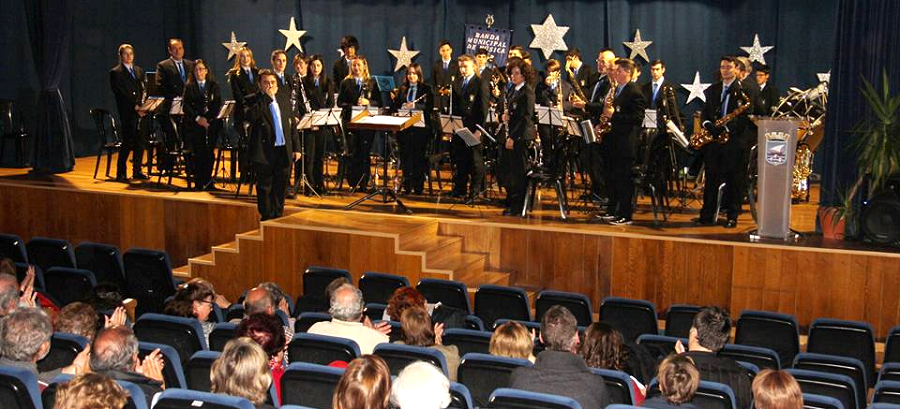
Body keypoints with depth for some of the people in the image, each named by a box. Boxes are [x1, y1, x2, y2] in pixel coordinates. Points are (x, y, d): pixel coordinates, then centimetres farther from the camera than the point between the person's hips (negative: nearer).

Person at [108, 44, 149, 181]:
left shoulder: (139, 71, 19)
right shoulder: (115, 72, -1)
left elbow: (144, 90, 15)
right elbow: (120, 94, -9)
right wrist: (134, 107, -16)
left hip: (141, 112, 6)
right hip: (127, 113, -6)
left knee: (141, 142, 5)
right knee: (128, 143, -8)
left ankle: (137, 171, 14)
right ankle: (121, 174, -1)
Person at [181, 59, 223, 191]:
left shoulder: (214, 86, 11)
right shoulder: (189, 87, 9)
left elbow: (218, 104, 2)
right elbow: (186, 106, 0)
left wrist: (208, 119, -11)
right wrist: (197, 118, -14)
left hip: (211, 124, 1)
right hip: (194, 125, -1)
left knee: (209, 152, -6)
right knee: (197, 153, -7)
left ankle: (208, 181, 2)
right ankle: (199, 182, -1)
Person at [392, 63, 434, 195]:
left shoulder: (426, 89, 4)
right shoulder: (402, 89, 16)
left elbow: (430, 107, -7)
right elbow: (395, 105, 13)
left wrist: (414, 106, -17)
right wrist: (403, 106, -8)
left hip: (420, 126, -3)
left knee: (418, 156, -2)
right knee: (405, 155, 3)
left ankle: (418, 186, 5)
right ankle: (407, 185, 12)